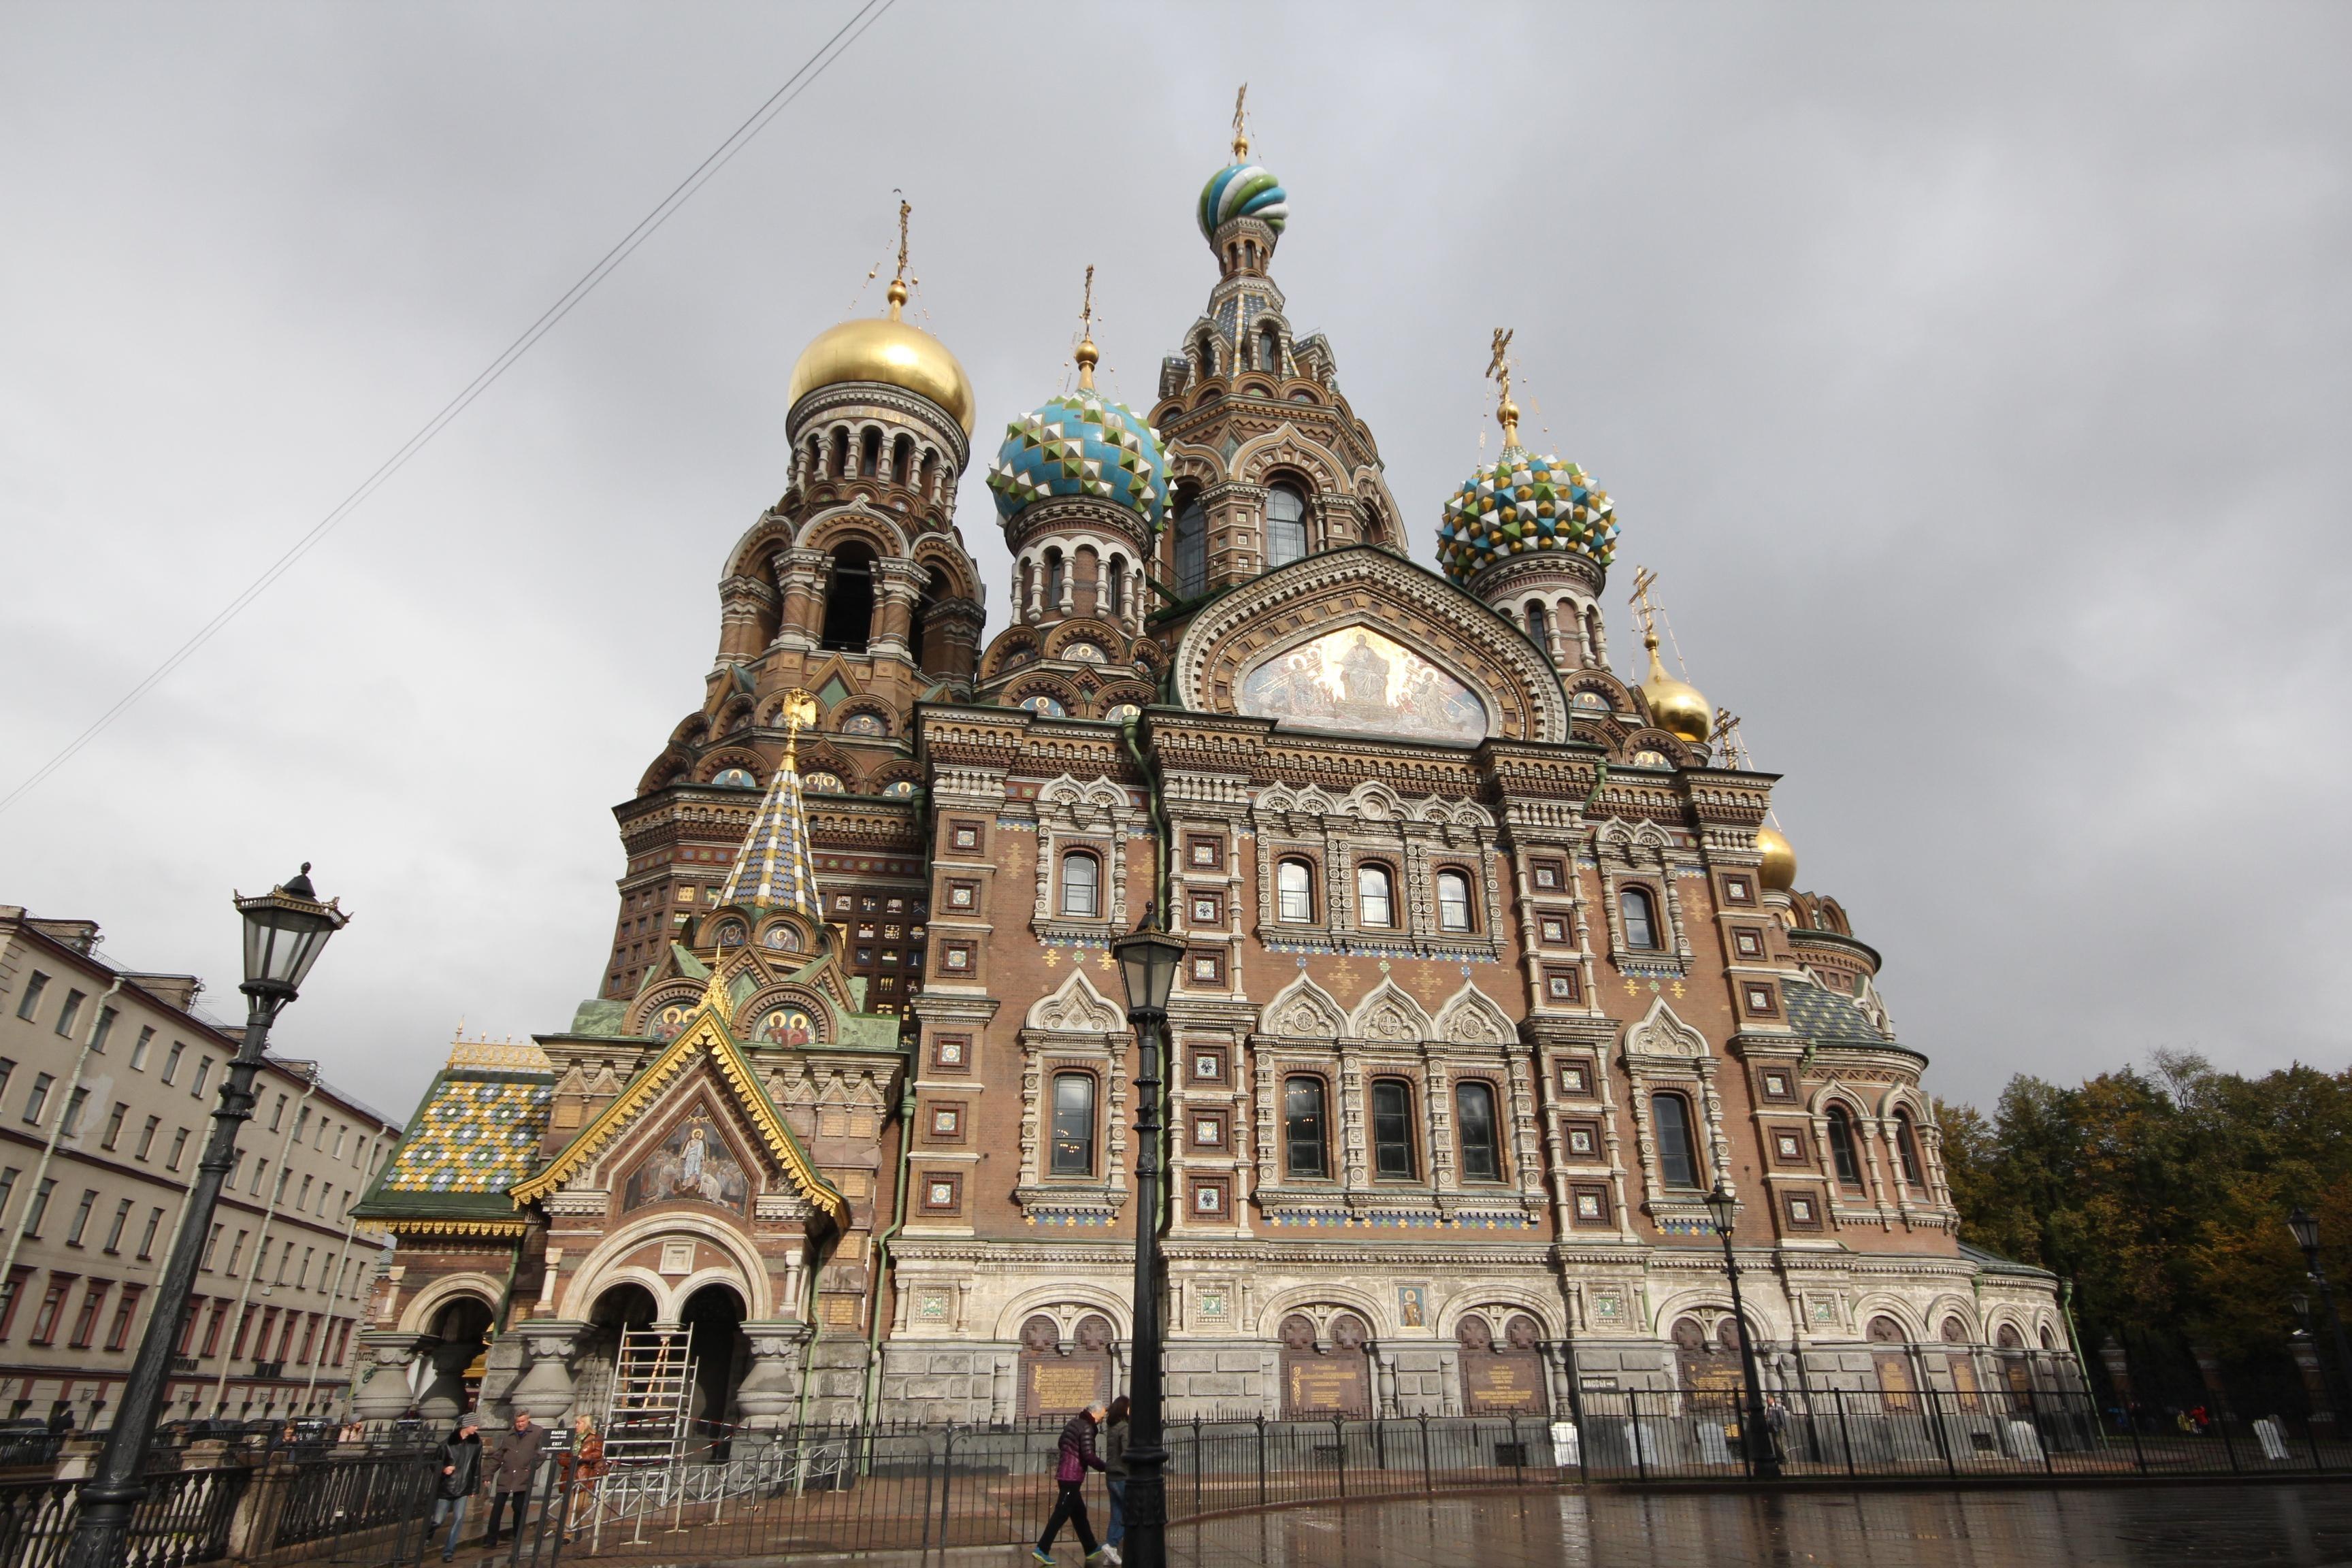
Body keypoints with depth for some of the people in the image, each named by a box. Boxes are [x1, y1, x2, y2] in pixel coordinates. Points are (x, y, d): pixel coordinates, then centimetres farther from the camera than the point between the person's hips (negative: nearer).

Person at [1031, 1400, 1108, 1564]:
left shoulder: (1074, 1423, 13)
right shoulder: (1087, 1428, -15)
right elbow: (1088, 1455, -21)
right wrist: (1104, 1467, -9)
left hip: (1065, 1475, 9)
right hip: (1073, 1477, -9)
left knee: (1079, 1513, 16)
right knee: (1061, 1514, -3)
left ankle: (1091, 1549, 25)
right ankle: (1042, 1549, -1)